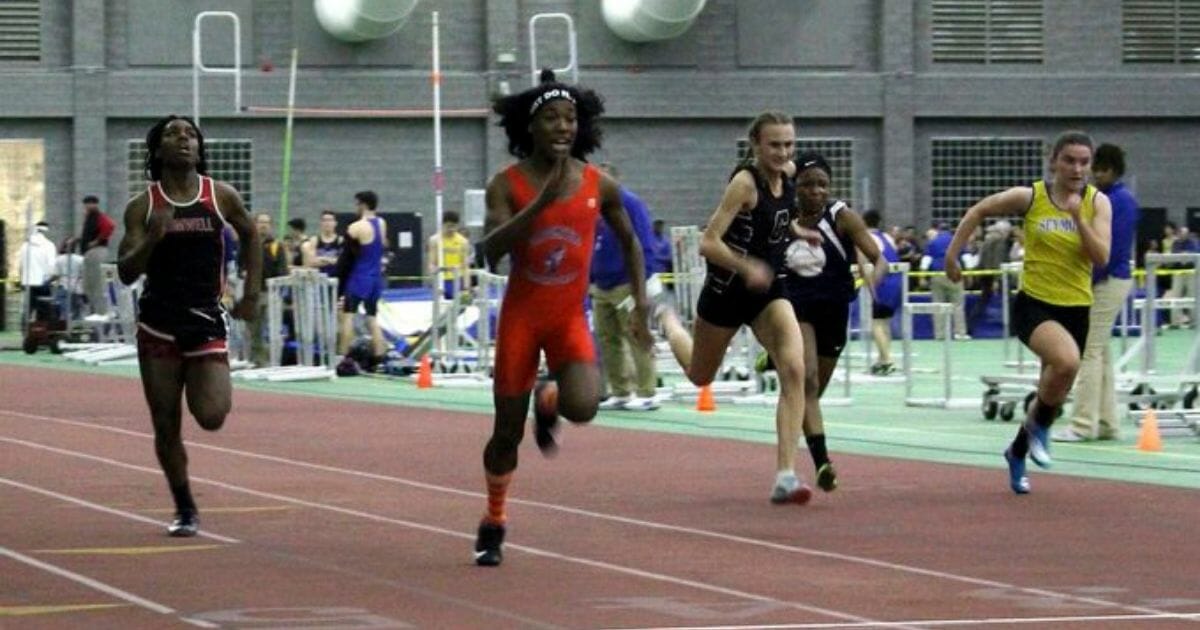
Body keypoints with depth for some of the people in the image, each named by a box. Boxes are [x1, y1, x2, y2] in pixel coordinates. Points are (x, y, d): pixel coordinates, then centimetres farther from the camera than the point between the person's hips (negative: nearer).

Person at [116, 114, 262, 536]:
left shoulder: (221, 197, 0)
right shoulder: (142, 207, -1)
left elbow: (250, 235, 19)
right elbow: (126, 273, -6)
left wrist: (252, 291, 15)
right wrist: (152, 238, -23)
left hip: (207, 323, 0)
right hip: (159, 325, 0)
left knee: (211, 417, -16)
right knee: (167, 427, 2)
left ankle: (199, 388, 20)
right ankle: (184, 509, 20)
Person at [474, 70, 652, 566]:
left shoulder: (599, 186, -3)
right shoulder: (508, 184, -9)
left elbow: (629, 241, 13)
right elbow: (491, 250, -23)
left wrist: (640, 305, 7)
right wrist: (540, 202, -31)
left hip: (570, 318, 1)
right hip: (521, 316, -1)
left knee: (582, 406, -25)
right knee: (508, 431, 2)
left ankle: (548, 400, 13)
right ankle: (493, 525, 25)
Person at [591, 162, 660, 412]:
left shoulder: (630, 203, -9)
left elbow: (643, 245, -13)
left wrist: (643, 281, -17)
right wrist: (589, 280, 18)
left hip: (626, 285, -8)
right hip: (602, 287, 8)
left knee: (637, 340, -6)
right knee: (607, 339, 8)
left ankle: (646, 394, -4)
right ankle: (620, 393, 15)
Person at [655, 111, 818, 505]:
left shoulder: (788, 174, -2)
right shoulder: (745, 183, -22)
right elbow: (708, 243, -27)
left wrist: (795, 233, 9)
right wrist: (747, 267, -40)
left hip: (769, 289, 4)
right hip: (727, 290, -4)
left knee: (794, 369, -19)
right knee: (700, 375, 20)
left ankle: (785, 476, -21)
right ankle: (668, 322, 56)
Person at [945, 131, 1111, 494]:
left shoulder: (1097, 203, -1)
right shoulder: (1030, 197, -5)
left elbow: (1102, 258, -11)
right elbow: (979, 211, 8)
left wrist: (1078, 217, -21)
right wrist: (952, 253, 7)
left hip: (1076, 309, 4)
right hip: (1034, 303, -4)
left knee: (1054, 392, 13)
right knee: (1067, 360, -34)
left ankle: (1017, 452, 41)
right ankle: (1039, 427, -8)